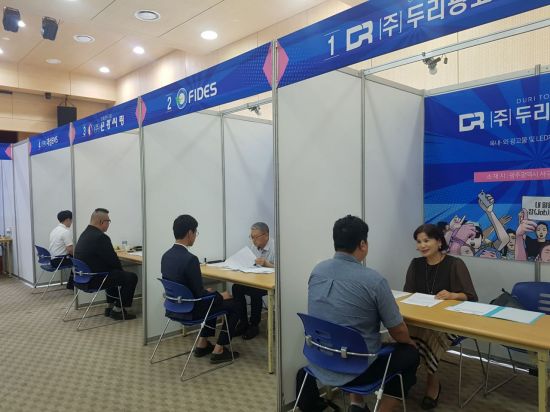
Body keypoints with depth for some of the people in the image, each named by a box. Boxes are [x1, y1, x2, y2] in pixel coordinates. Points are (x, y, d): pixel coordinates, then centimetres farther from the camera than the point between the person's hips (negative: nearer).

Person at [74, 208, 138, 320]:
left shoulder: (85, 233, 9)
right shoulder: (100, 237, -23)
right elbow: (113, 260, -17)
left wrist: (118, 269, 13)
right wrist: (120, 269, 4)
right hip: (94, 280, -10)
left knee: (114, 272, 31)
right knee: (131, 277, -4)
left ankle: (111, 306, 33)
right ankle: (117, 310, 5)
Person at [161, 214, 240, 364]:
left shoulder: (166, 255, -1)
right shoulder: (190, 259, -27)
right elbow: (199, 294, -23)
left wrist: (205, 291, 15)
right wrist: (221, 296, -6)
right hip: (189, 310, -8)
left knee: (212, 298, 30)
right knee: (233, 306, 8)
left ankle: (202, 344, 32)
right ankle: (218, 350, 13)